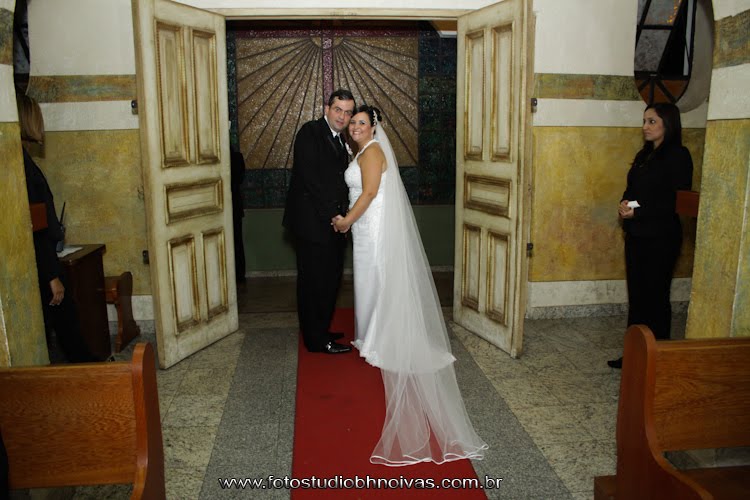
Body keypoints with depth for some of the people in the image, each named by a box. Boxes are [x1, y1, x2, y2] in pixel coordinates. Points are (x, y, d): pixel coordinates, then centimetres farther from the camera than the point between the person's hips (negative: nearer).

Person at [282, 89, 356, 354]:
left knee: (329, 280, 15)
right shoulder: (310, 132, -10)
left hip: (331, 223, 9)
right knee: (314, 281, 0)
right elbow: (309, 176, -19)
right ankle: (316, 340, 11)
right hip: (312, 222, -9)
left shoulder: (339, 140, 17)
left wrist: (342, 216, 2)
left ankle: (320, 331, 29)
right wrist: (333, 213, -17)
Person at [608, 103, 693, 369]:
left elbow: (678, 201, -15)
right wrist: (624, 204, -3)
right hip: (636, 235, 8)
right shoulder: (645, 155, 15)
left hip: (660, 238, -8)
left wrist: (638, 212, -20)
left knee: (655, 297, 0)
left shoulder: (678, 156, -9)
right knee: (636, 295, 11)